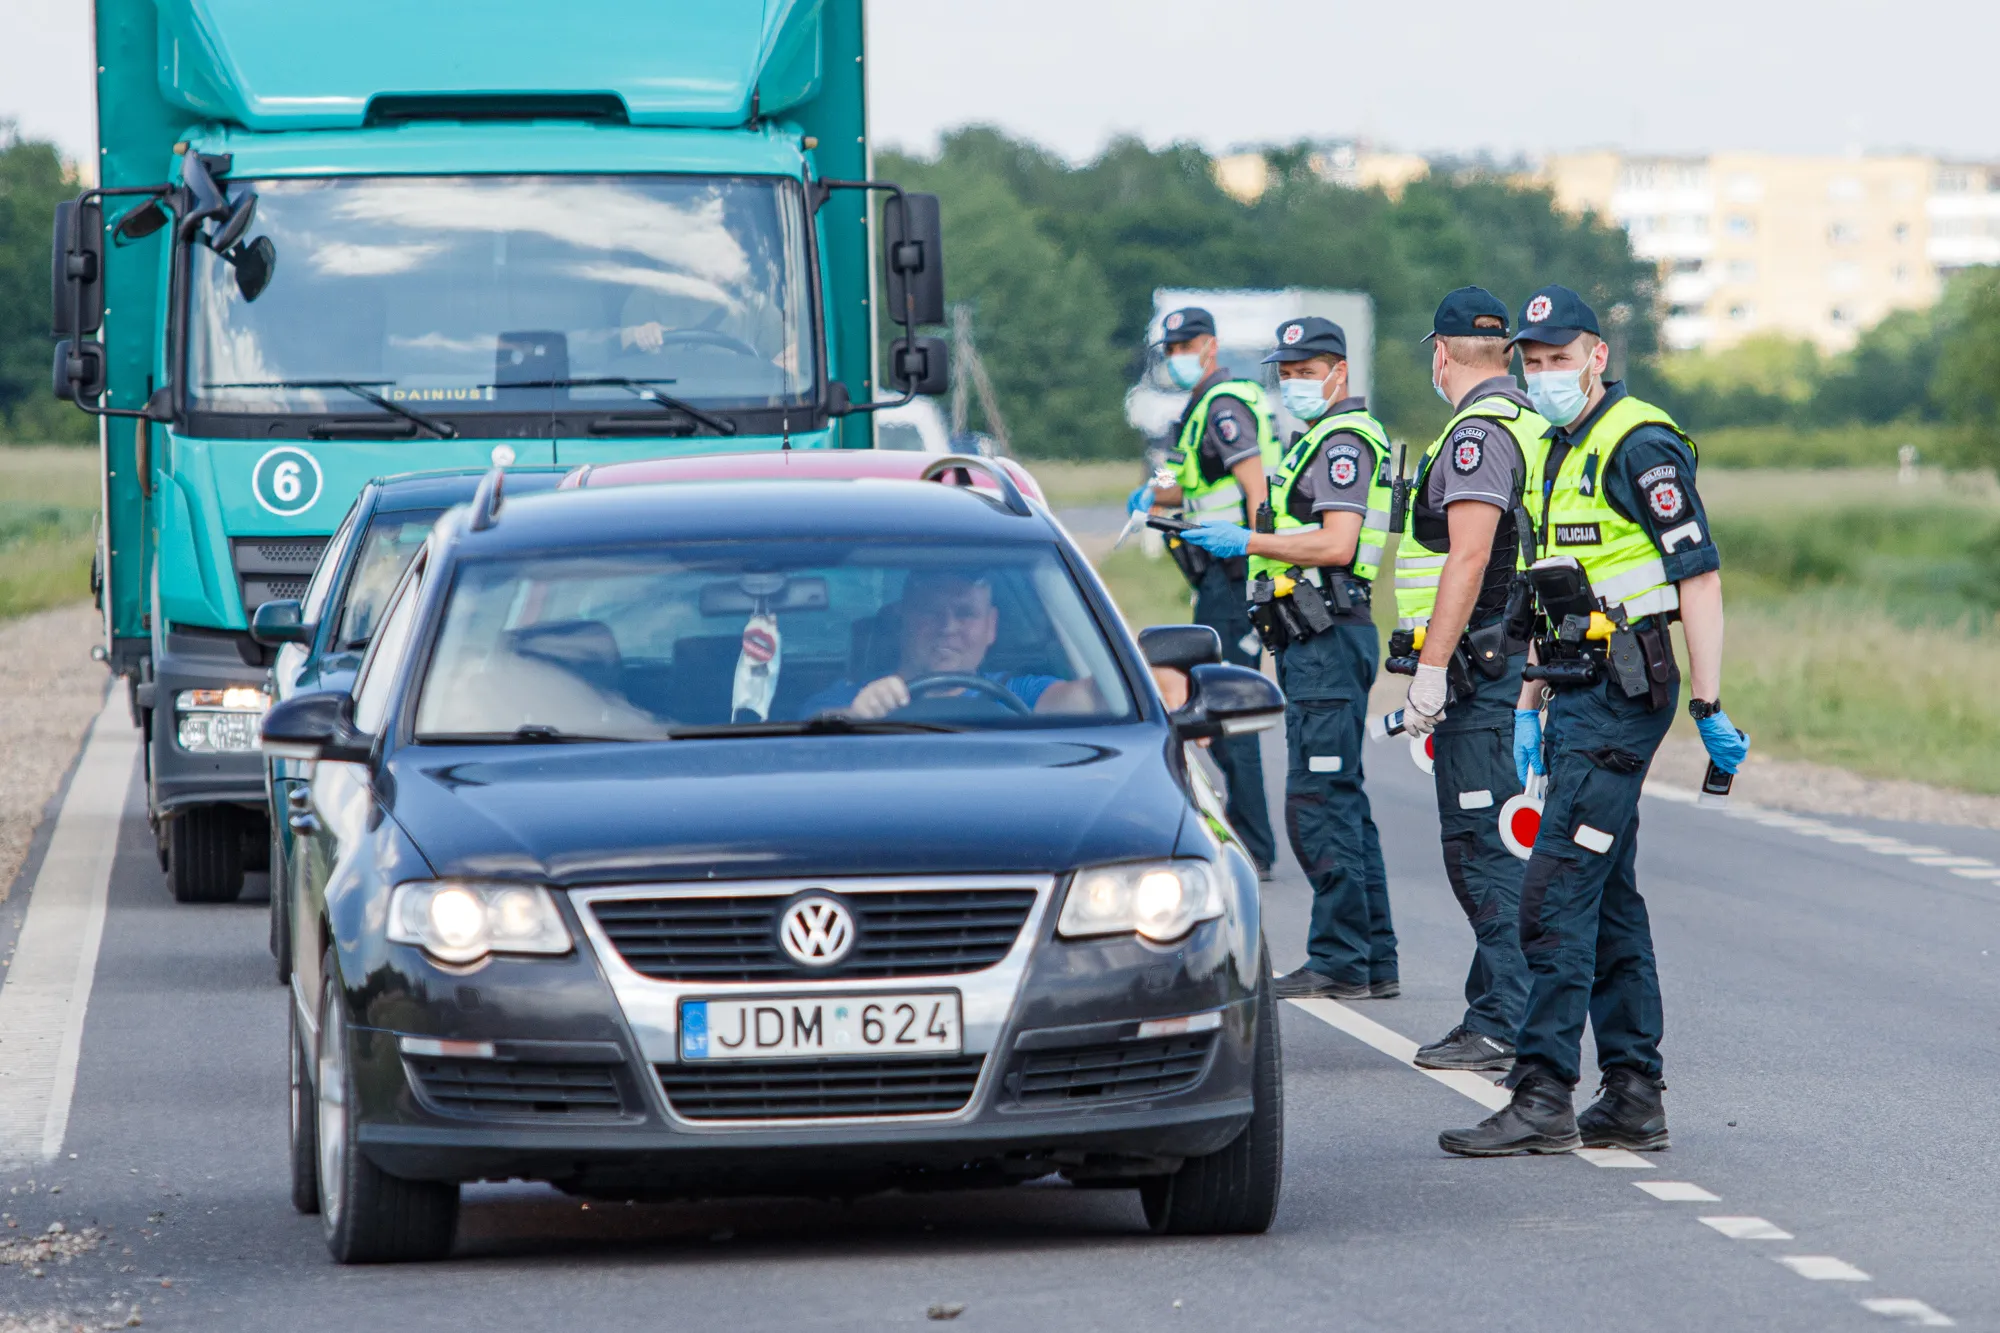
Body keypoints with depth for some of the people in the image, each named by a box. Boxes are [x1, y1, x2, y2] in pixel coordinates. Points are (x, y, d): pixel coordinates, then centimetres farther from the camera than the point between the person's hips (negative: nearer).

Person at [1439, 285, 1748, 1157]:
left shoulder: (1639, 448, -12)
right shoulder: (1562, 453, 17)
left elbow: (1699, 574, -17)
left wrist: (1710, 706, -21)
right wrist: (1530, 703, 22)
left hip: (1621, 697, -10)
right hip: (1581, 697, 10)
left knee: (1557, 895, -12)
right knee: (1608, 898, 11)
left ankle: (1544, 1100, -13)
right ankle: (1633, 1097, 15)